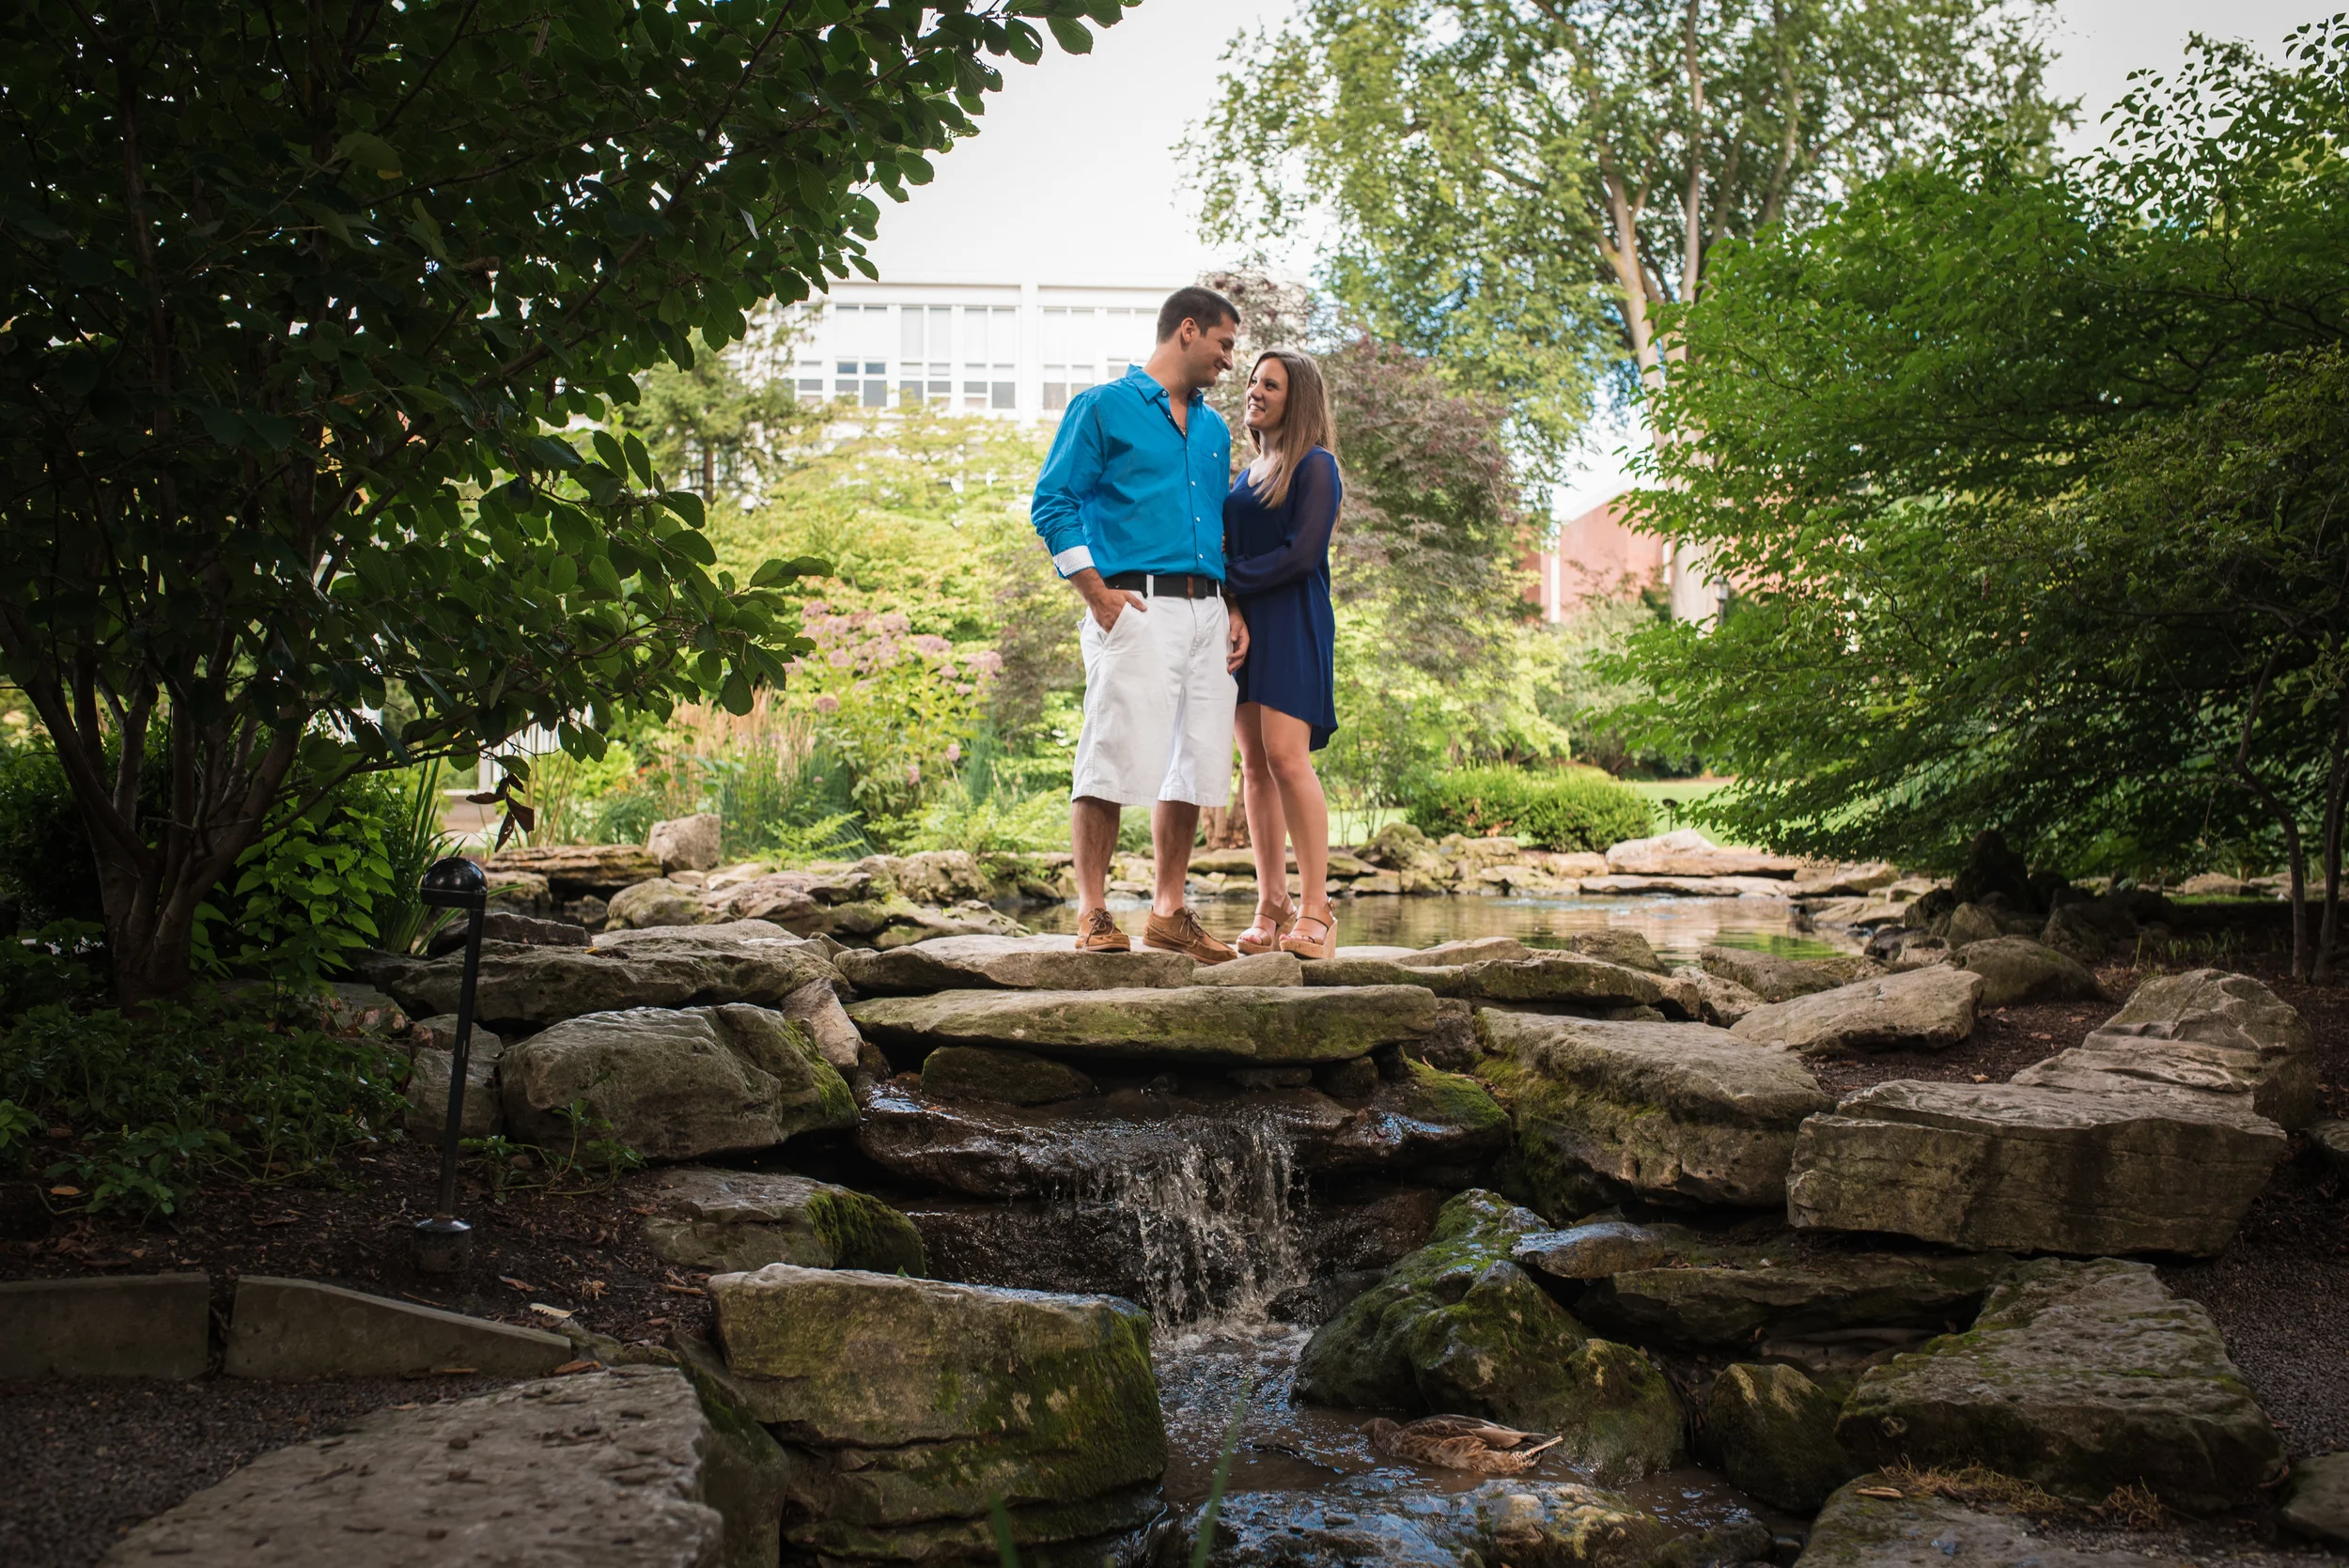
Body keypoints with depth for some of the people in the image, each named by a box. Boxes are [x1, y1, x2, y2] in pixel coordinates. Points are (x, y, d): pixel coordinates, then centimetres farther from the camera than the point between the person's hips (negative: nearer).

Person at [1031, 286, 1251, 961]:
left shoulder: (1214, 429, 23)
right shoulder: (1102, 407, 3)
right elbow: (1052, 504, -3)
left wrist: (1233, 608, 12)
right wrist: (1099, 595, -11)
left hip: (1207, 612, 7)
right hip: (1138, 609, -7)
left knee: (1195, 765, 5)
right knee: (1115, 759, -11)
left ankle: (1168, 912, 13)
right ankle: (1093, 916, -5)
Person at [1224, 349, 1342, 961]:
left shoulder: (1315, 466, -1)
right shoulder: (1246, 475, 21)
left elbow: (1302, 553, -11)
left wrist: (1230, 579, -7)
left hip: (1292, 627, -7)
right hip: (1241, 624, 7)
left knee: (1286, 757, -16)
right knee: (1254, 764, 2)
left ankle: (1315, 911, -13)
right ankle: (1271, 907, 5)